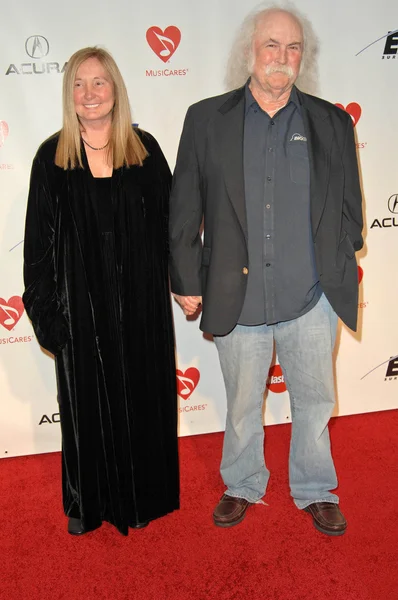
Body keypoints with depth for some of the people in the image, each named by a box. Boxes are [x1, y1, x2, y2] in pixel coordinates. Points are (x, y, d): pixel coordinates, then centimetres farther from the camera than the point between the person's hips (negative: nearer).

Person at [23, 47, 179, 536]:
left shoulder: (144, 148, 0)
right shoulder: (52, 157, -2)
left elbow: (170, 220, 4)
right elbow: (38, 239, -1)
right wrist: (43, 309, -4)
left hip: (140, 300, 1)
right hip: (81, 304, 0)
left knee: (143, 397, 13)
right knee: (87, 403, 12)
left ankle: (144, 493, 36)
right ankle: (89, 502, 34)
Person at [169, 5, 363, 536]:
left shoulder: (332, 122, 4)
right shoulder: (206, 119, 0)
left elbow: (349, 205, 10)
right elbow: (184, 209, 1)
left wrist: (340, 271, 5)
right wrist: (187, 281, 0)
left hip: (311, 298, 1)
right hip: (238, 299, -1)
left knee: (314, 402, 15)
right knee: (242, 405, 16)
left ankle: (316, 491, 39)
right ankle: (242, 487, 40)